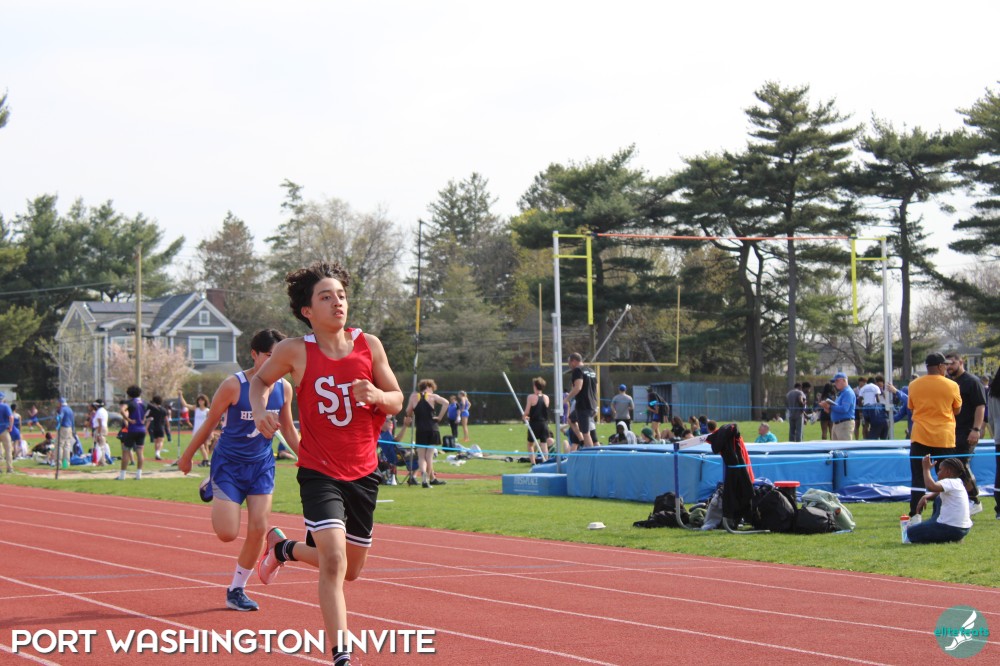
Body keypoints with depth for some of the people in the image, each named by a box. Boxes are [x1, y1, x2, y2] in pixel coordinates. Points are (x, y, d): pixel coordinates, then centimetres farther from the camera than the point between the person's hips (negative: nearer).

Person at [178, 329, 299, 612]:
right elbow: (209, 423, -6)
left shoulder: (284, 388, -3)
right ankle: (212, 490, 25)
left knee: (258, 530, -4)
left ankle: (236, 590, 14)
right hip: (229, 463, -4)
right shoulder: (233, 385, -17)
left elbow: (288, 429, 12)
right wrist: (187, 457, 2)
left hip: (262, 465, 4)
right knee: (227, 533, -9)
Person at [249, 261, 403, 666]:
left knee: (351, 570, 17)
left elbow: (397, 401, 5)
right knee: (333, 560, -22)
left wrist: (376, 395, -18)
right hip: (319, 472, -4)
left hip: (363, 472, 4)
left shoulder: (369, 345, -4)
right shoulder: (294, 351, -10)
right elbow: (260, 381, 9)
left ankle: (283, 547, 45)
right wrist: (259, 410, -12)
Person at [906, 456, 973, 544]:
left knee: (910, 532, -1)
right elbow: (938, 492, 25)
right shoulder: (958, 483, 13)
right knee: (938, 499, 31)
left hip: (952, 530, -10)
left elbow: (931, 486, -35)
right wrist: (925, 497, 6)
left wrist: (926, 468, -21)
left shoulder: (950, 483, -17)